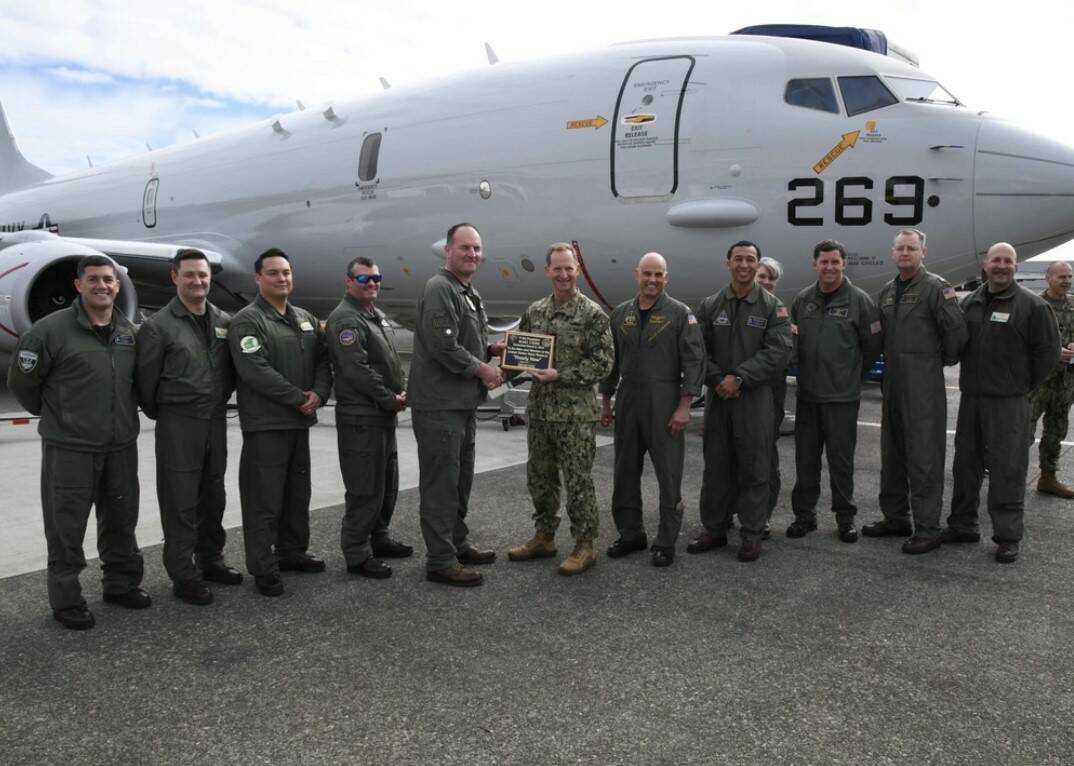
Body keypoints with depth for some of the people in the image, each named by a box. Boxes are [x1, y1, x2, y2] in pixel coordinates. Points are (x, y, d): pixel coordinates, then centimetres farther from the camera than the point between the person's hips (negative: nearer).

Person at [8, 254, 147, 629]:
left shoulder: (130, 331, 6)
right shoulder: (51, 329, -11)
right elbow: (20, 382, -3)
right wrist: (56, 416, 7)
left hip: (122, 445, 5)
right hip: (69, 448, -5)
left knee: (121, 520, 15)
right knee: (66, 527, 4)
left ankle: (121, 584, 31)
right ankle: (66, 600, 16)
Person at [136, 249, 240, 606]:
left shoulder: (225, 322, 7)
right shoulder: (158, 326, -8)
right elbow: (146, 380, -6)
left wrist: (220, 401, 11)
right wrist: (161, 415, 3)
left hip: (216, 420, 5)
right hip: (178, 423, -5)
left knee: (213, 496, 14)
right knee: (181, 501, 0)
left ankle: (210, 560, 28)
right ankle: (183, 574, 9)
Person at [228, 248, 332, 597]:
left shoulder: (306, 319, 14)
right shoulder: (247, 321, -9)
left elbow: (322, 360, 11)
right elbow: (256, 371, -20)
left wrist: (318, 393, -9)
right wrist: (300, 399, -17)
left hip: (300, 421, 8)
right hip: (265, 424, -7)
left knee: (297, 493, 16)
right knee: (265, 499, -3)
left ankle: (292, 552, 30)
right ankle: (263, 568, 4)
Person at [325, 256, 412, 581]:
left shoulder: (378, 316, 17)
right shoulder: (345, 320, -14)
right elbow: (358, 371, -22)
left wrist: (401, 391, 5)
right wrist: (391, 400, -15)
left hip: (385, 415, 10)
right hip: (360, 418, -10)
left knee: (388, 483, 17)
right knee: (365, 488, -5)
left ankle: (379, 538, 31)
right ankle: (357, 554, 6)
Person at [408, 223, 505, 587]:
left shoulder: (469, 293, 18)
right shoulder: (439, 289, -14)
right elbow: (444, 346, -23)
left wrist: (491, 349, 5)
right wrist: (482, 369, -13)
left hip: (464, 402, 10)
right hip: (439, 403, -10)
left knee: (460, 479, 18)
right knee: (440, 482, -4)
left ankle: (458, 544, 31)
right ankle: (440, 561, 3)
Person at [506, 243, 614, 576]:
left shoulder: (592, 314, -8)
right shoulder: (534, 311, 9)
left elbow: (602, 363, -12)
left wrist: (561, 376, -19)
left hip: (576, 413, -6)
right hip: (539, 409, 6)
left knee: (578, 481, 1)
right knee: (539, 477, 14)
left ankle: (585, 547, 12)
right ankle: (544, 538, 29)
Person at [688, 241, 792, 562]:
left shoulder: (772, 306, -1)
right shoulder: (710, 305, 7)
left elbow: (779, 352, -11)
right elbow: (699, 349, 4)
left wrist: (739, 378, -16)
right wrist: (716, 380, -11)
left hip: (755, 397, -3)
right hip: (717, 396, 3)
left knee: (754, 467, 2)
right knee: (716, 465, 10)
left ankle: (752, 533, 13)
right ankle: (714, 529, 21)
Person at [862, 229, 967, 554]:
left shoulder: (936, 287, -8)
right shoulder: (887, 291, 15)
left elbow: (956, 329, -13)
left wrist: (943, 359, 0)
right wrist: (890, 360, 14)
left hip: (924, 383, -8)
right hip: (892, 380, 8)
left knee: (924, 456, -5)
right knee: (892, 453, 14)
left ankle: (927, 529, 1)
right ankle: (895, 518, 25)